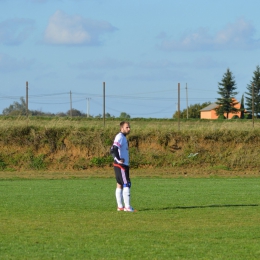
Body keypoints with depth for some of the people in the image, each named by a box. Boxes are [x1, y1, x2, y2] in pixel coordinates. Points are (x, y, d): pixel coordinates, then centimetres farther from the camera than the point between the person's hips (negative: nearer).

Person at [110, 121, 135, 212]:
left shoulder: (123, 137, 17)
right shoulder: (120, 137, -13)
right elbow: (113, 150, -25)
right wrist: (118, 159, -27)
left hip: (123, 165, 10)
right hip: (121, 166, -10)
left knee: (119, 185, 10)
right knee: (126, 185, -10)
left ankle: (120, 206, 12)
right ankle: (127, 207, -12)